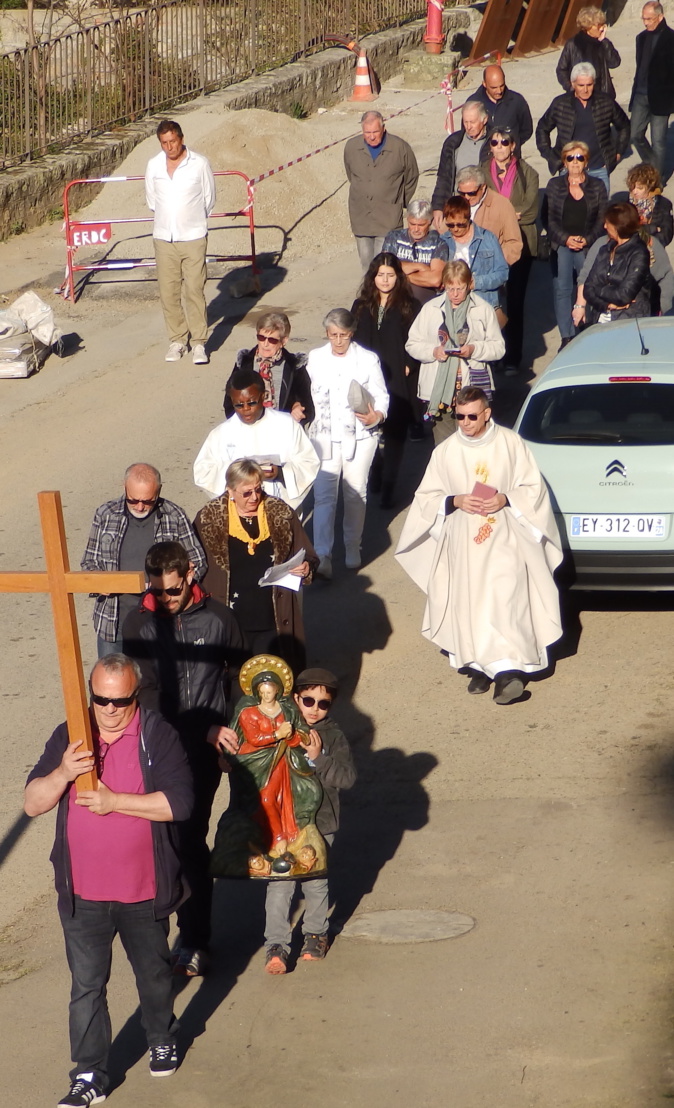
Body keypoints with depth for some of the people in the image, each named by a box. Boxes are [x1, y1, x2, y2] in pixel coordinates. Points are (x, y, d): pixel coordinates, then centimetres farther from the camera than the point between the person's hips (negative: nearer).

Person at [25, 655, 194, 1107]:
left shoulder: (158, 735, -11)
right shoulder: (69, 735, -3)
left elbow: (180, 801, -21)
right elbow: (32, 803, -5)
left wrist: (114, 801, -23)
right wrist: (63, 773, -25)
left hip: (144, 890, -1)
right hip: (83, 893, 1)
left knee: (154, 972, 20)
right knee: (86, 986, 5)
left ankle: (162, 1039, 44)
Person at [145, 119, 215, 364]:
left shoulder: (199, 164, -7)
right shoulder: (153, 165, 1)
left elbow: (209, 199, 6)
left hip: (193, 237, -3)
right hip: (163, 239, 3)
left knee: (195, 290, -6)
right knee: (168, 291, 4)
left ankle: (199, 342, 0)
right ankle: (177, 340, 16)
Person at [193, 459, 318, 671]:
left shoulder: (282, 514, 4)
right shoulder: (209, 519, -1)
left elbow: (309, 556, 10)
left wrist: (306, 568, -12)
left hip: (273, 622, 1)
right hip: (229, 624, -1)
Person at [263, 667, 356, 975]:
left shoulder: (333, 736, -1)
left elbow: (347, 777, -8)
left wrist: (319, 757, -19)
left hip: (320, 821, 1)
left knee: (316, 882, 12)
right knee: (280, 882, -4)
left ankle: (316, 933, 31)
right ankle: (276, 943, 0)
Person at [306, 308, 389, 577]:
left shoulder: (368, 360, -3)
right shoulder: (316, 358, 5)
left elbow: (381, 395, -4)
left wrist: (377, 416, -22)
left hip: (359, 436, -1)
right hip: (325, 435, 1)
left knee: (356, 494, 7)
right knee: (323, 495, -10)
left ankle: (353, 549, 24)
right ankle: (322, 556, -15)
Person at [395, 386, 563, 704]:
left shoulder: (511, 443, 0)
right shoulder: (445, 452, 4)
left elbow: (533, 487, 4)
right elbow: (427, 497, 8)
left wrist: (506, 500, -14)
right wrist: (456, 502, -10)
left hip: (504, 538, -2)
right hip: (462, 541, 3)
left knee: (504, 597, -15)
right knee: (468, 601, 0)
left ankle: (508, 669, -20)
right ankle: (478, 667, 11)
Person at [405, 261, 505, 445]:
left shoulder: (483, 309, 3)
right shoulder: (431, 309, 6)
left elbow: (498, 347, 4)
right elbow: (412, 344, 8)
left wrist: (475, 349, -14)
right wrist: (433, 351, -11)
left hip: (474, 388, -1)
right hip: (439, 390, 1)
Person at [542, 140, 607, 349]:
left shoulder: (597, 186, 8)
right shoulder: (554, 185, 9)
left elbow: (602, 219, 5)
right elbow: (548, 218, 4)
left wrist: (587, 240, -10)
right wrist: (565, 238, -9)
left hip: (589, 247, -1)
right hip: (561, 246, 1)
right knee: (562, 290, -5)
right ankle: (567, 337, 0)